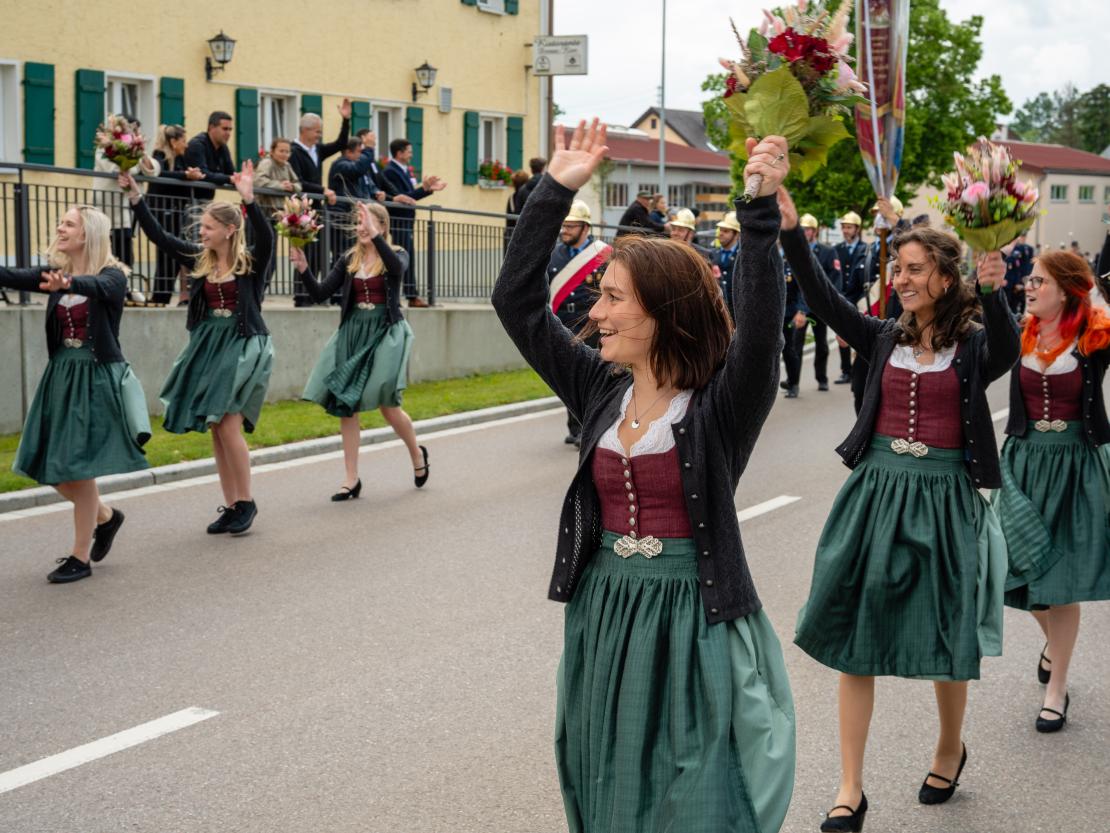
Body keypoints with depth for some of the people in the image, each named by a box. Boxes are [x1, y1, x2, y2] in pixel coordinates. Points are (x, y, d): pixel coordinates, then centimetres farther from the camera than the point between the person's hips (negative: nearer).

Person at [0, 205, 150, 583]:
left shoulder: (112, 275, -10)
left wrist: (67, 284, -56)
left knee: (77, 467, -5)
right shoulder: (54, 273, 7)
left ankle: (80, 558, 7)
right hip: (61, 375, 6)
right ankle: (105, 516, 34)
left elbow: (95, 286, -34)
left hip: (98, 377, -6)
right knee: (53, 469, 8)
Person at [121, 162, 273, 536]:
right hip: (208, 343, 6)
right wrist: (134, 195, 0)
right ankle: (230, 505, 15)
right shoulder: (200, 258, 7)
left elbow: (266, 235, -28)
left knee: (227, 424, -13)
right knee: (216, 429, 7)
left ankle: (246, 501, 3)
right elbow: (158, 235, 7)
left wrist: (249, 199, -41)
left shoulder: (251, 262, -8)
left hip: (242, 344, -6)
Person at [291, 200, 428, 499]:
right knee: (345, 405, 0)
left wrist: (374, 235, -35)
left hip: (385, 332, -4)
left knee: (387, 405, -5)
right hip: (352, 333, 4)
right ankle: (352, 479, 7)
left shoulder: (396, 255, -1)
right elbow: (320, 293, 2)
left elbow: (396, 267, -26)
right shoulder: (348, 259, 8)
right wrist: (304, 269, -15)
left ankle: (417, 453, 24)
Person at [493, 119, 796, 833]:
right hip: (604, 613, 5)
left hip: (694, 619, -5)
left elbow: (760, 327, -30)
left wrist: (762, 211, -35)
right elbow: (517, 303, 1)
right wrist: (556, 191, -4)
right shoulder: (601, 389, 2)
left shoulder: (721, 404, -11)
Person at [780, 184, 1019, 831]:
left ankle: (951, 749, 39)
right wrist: (791, 232, -18)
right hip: (877, 490, 3)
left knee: (946, 639, 9)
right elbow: (826, 301, -7)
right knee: (855, 639, 2)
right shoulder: (885, 338, 5)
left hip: (945, 499, -3)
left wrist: (993, 292, -43)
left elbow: (1006, 352, -25)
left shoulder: (973, 346, -3)